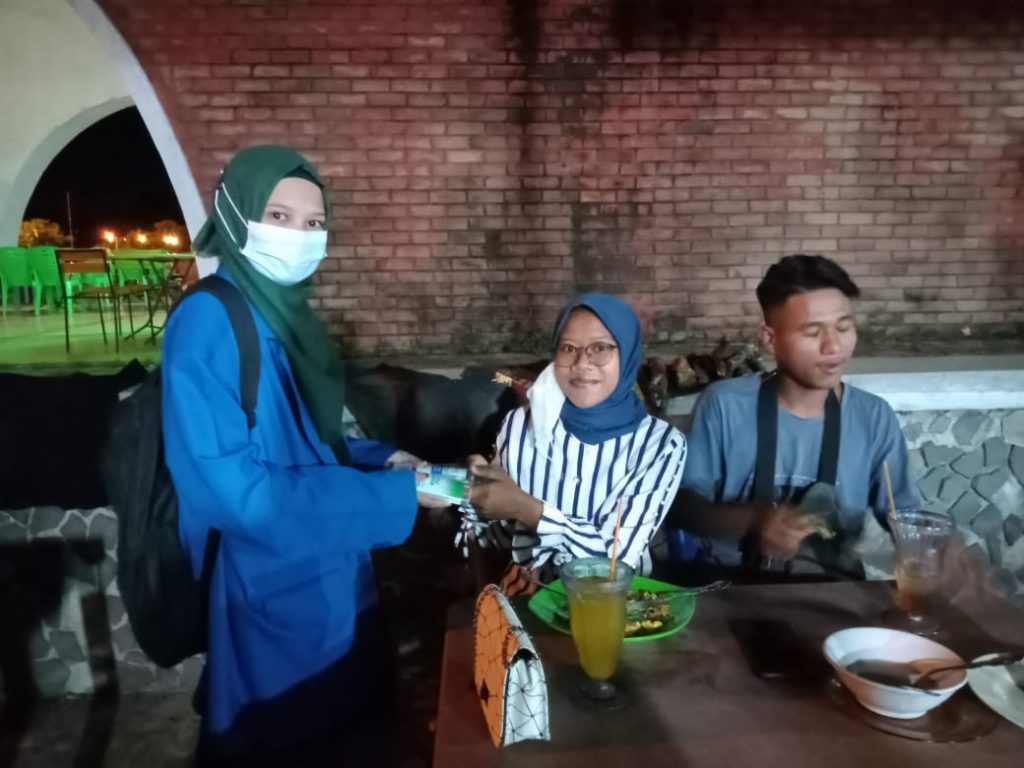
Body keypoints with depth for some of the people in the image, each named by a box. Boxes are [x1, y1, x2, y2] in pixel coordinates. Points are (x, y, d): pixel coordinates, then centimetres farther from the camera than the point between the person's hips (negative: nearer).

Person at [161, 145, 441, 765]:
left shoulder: (283, 313, 5)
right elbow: (235, 489, -26)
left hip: (327, 579, 8)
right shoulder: (209, 322, -21)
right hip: (273, 591, -8)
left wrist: (380, 460, -2)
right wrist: (392, 496, -21)